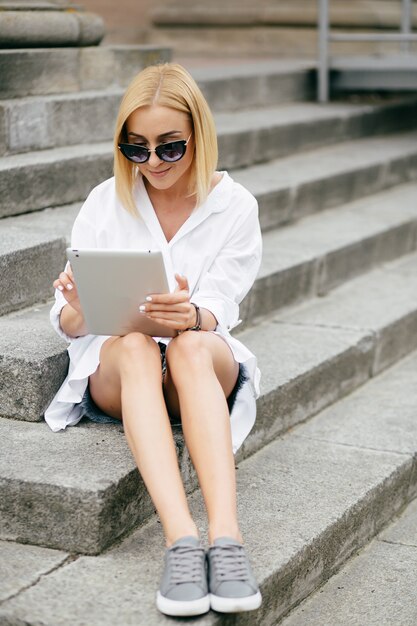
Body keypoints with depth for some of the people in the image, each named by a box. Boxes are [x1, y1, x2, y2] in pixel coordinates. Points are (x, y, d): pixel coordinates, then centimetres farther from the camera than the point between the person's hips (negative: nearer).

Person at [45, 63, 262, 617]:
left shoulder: (234, 207, 0)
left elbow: (218, 311, -11)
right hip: (115, 367, 0)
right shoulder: (106, 203, 2)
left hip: (204, 364, 0)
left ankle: (226, 536, -52)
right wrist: (78, 310, -28)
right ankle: (181, 538, -54)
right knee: (135, 345, -37)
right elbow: (69, 324, -1)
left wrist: (192, 316, -36)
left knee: (190, 344, -37)